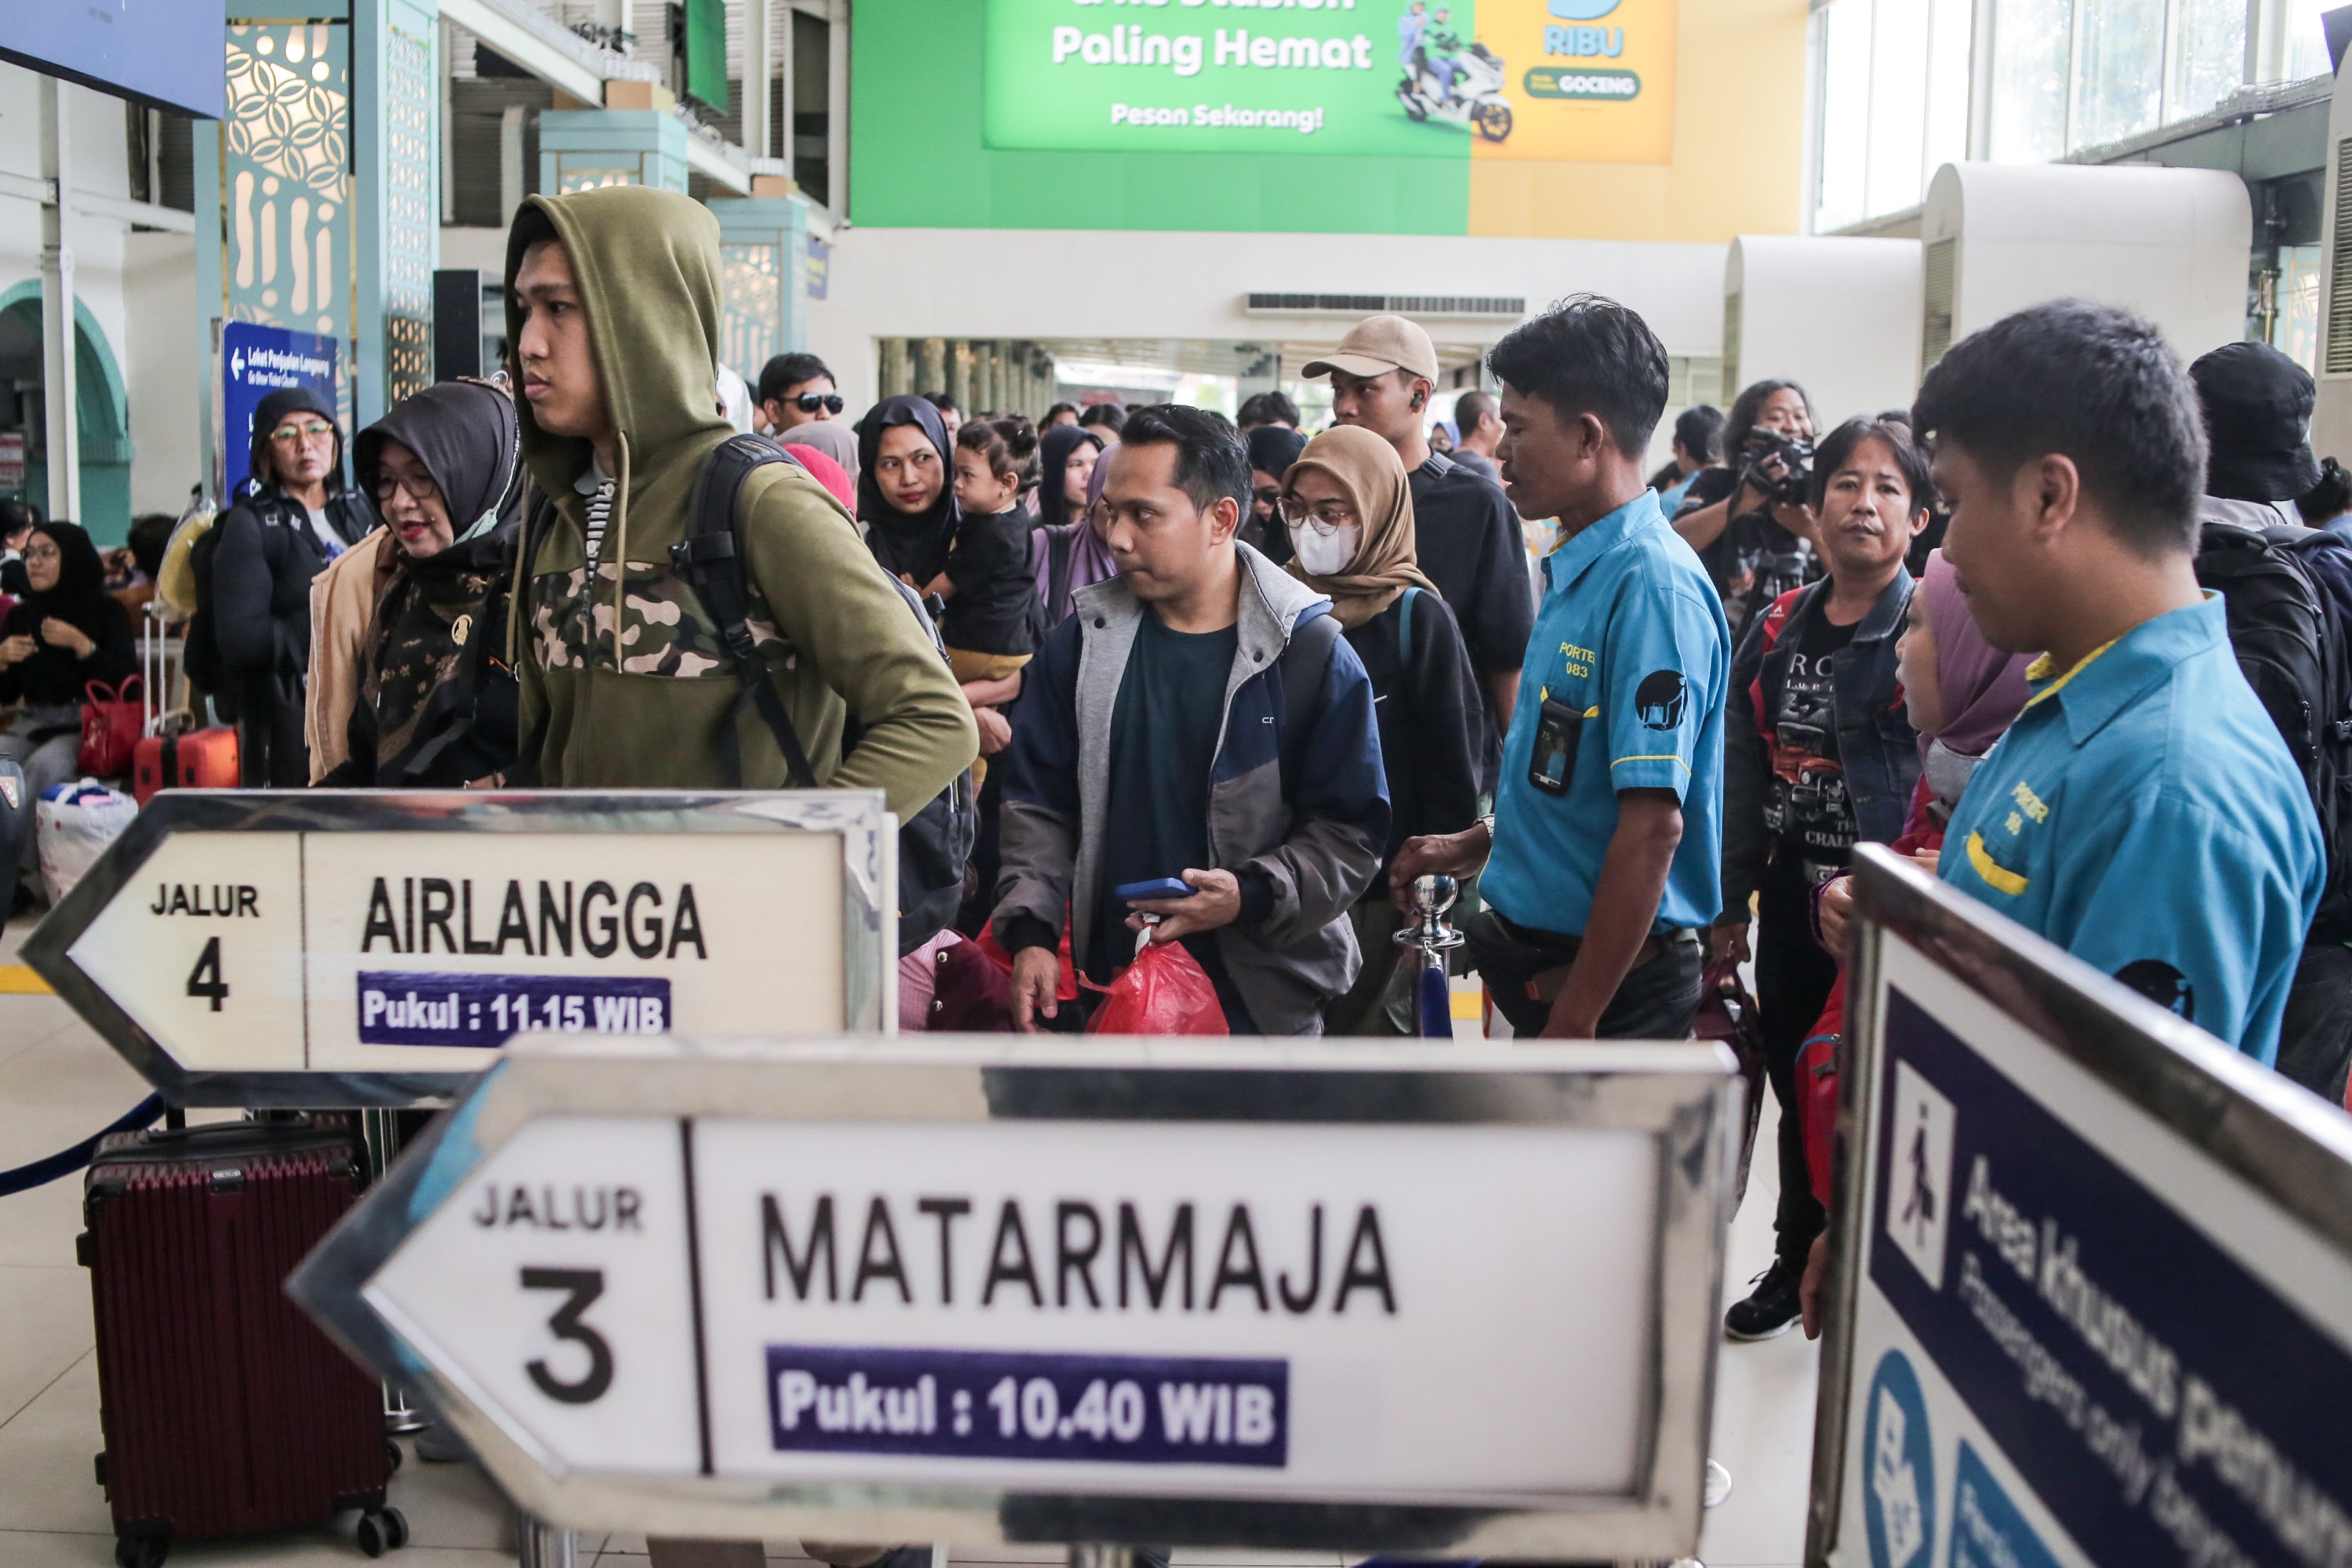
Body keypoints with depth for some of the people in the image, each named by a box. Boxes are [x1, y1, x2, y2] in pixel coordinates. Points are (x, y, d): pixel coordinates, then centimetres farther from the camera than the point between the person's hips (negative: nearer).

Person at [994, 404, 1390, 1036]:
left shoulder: (1313, 653, -8)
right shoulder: (1084, 641, 2)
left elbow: (1350, 832, -8)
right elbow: (1037, 801, 6)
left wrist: (1250, 896, -22)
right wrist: (1030, 931, -5)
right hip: (1108, 990, 3)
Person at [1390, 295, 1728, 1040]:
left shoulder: (1653, 583, -21)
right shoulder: (1577, 567, 9)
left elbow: (1653, 823, -25)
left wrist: (1573, 1022, -23)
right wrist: (1480, 843, 12)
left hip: (1611, 980, -8)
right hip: (1540, 956, 9)